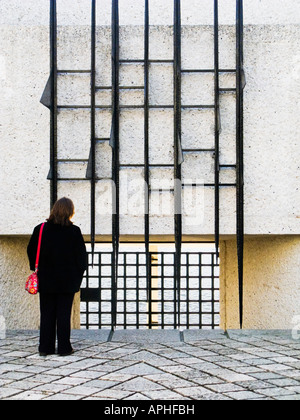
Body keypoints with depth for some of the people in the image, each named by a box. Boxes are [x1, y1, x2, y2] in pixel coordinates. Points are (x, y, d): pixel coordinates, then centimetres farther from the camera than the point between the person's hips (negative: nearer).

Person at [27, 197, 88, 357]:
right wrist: (78, 273, 7)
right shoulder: (74, 231, -9)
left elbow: (31, 251, 5)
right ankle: (64, 347, 8)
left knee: (47, 314, 10)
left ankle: (45, 347, 12)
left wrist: (37, 269, 17)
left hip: (46, 280, 2)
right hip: (67, 281, -2)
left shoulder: (40, 229, -3)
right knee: (64, 314, 5)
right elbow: (81, 254, -6)